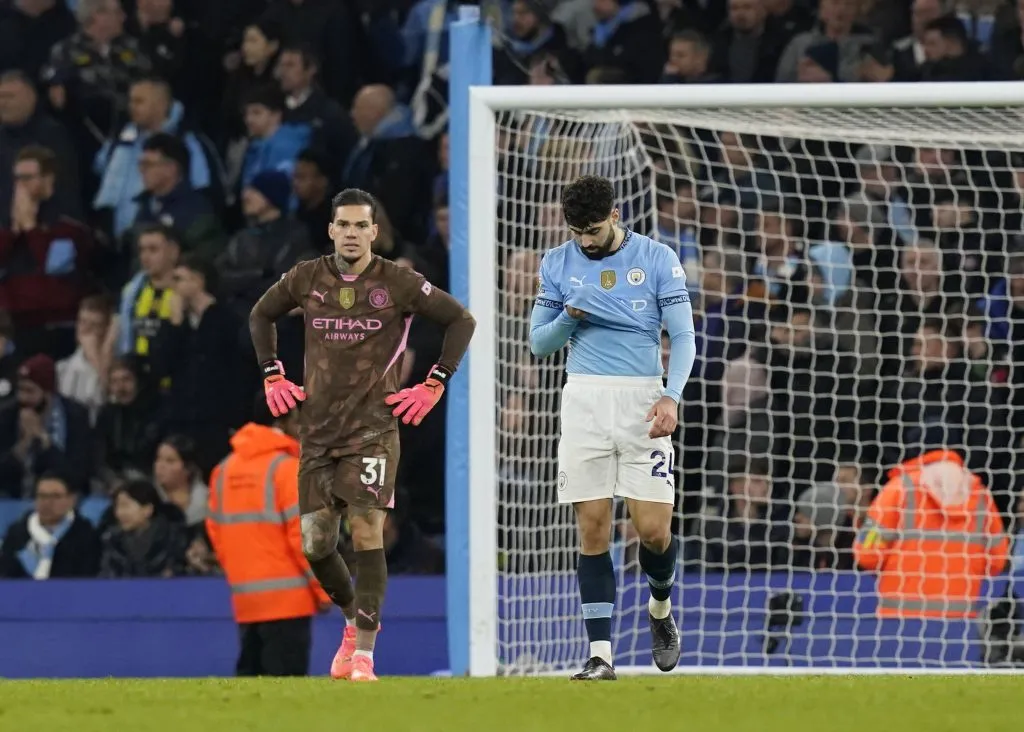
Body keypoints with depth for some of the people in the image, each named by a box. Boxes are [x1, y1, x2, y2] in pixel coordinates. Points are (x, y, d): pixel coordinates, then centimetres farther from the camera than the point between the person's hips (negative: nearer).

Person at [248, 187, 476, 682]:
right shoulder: (306, 279, 3)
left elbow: (461, 320, 3)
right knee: (315, 544, 3)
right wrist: (272, 376, 11)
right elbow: (261, 316, 21)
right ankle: (354, 619, 30)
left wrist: (434, 384, -1)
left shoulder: (397, 284, -6)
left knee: (367, 532, -14)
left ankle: (364, 652, -10)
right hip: (318, 431, 4)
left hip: (373, 428, -4)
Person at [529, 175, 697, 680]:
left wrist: (671, 396, -16)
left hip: (643, 400, -1)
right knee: (593, 530, -5)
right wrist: (570, 318, -11)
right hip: (585, 400, 1)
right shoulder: (557, 264, 7)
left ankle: (661, 609, 26)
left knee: (654, 529, -6)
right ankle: (600, 655, -4)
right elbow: (538, 344, 10)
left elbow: (683, 337, -1)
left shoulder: (657, 259, 0)